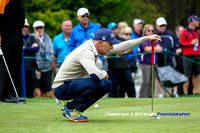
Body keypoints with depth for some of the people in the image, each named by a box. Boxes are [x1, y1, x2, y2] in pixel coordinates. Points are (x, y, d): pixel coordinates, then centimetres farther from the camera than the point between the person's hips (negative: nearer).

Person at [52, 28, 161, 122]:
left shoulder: (95, 48, 5)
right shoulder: (86, 51, -25)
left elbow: (121, 47, 13)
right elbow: (95, 75, -40)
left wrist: (146, 38, 13)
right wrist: (104, 74, -16)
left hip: (73, 85, 10)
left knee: (107, 84, 6)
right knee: (100, 83, -27)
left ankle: (74, 108, 6)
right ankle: (70, 108, -12)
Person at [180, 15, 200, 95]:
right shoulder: (185, 32, -2)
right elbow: (181, 43, -5)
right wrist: (191, 43, -13)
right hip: (188, 56, -5)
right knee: (187, 75, -5)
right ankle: (185, 93, -3)